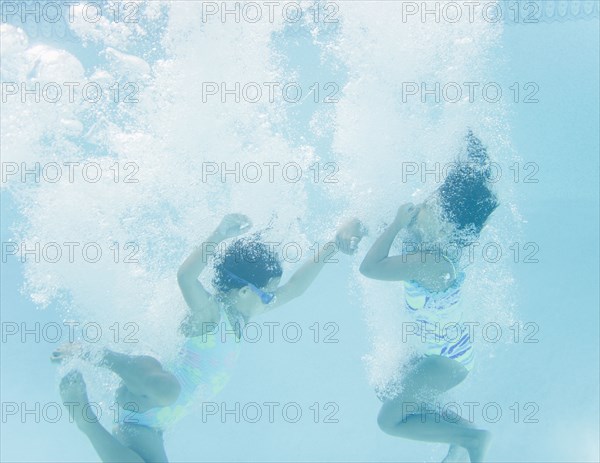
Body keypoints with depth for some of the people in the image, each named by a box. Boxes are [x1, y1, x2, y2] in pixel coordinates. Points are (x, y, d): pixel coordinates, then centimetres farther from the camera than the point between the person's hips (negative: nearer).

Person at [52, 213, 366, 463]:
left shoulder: (238, 316, 15)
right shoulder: (210, 312, -11)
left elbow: (294, 288, 16)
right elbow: (186, 276, -36)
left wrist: (333, 246, 9)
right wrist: (219, 236, -40)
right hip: (142, 400, -9)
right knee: (164, 387, -44)